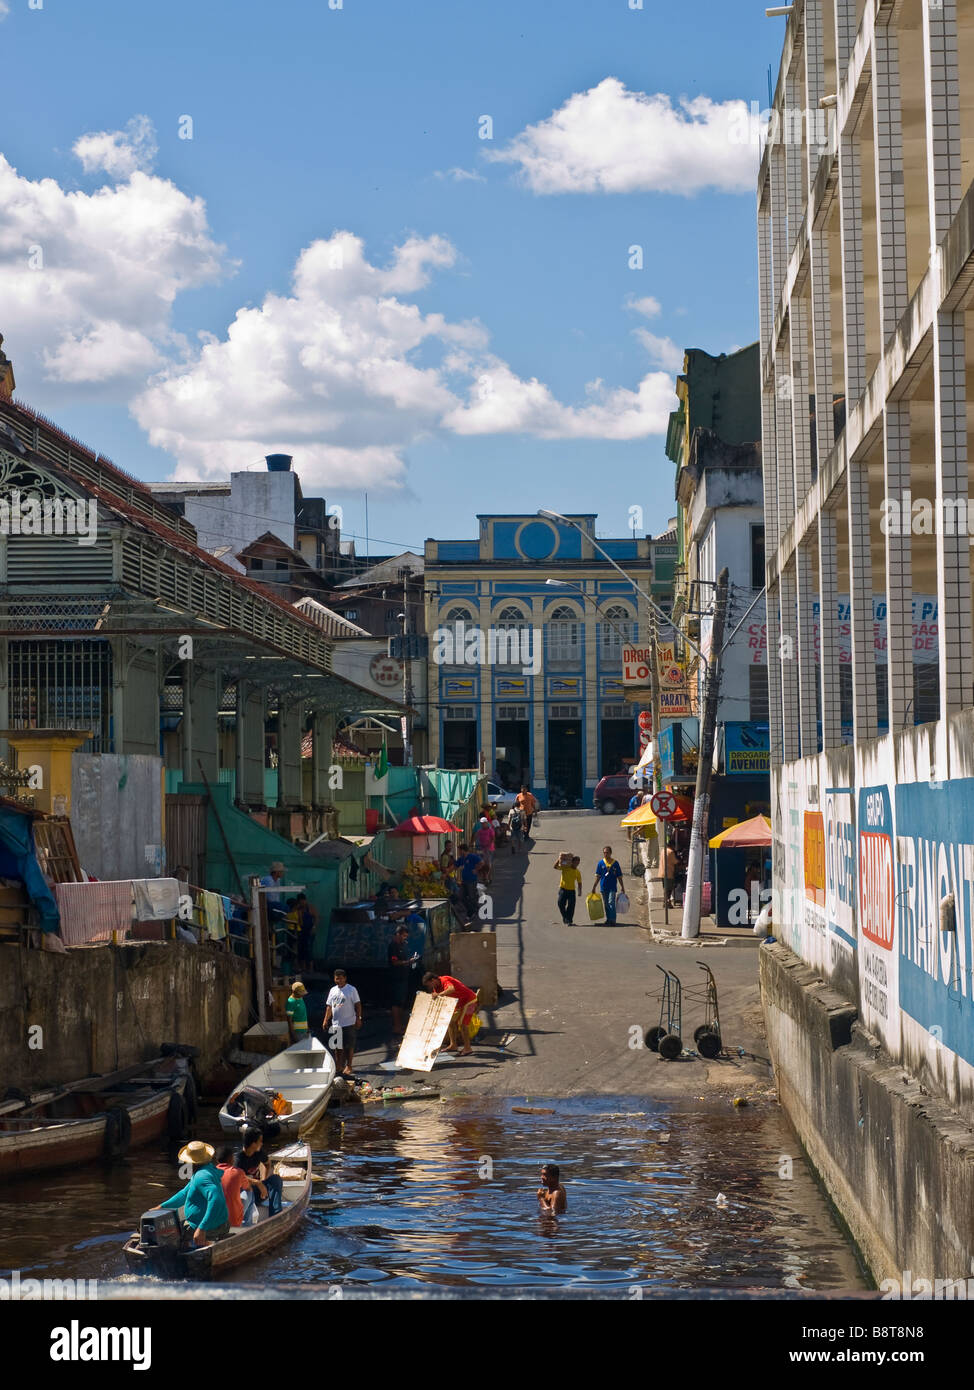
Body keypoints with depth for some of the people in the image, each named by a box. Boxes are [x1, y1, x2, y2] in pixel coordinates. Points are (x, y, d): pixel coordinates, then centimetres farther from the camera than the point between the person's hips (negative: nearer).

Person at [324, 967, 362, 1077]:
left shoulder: (351, 990, -3)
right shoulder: (333, 990, 11)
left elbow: (357, 1005, -3)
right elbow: (329, 1006, 14)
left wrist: (358, 1018, -9)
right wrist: (326, 1020, 9)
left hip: (349, 1023, -5)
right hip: (336, 1024, 5)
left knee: (349, 1046, 0)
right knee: (337, 1046, 9)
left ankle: (348, 1067, 8)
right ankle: (338, 1067, 18)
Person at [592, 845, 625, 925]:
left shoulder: (615, 863, 0)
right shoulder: (601, 863, 5)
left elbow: (619, 877, 5)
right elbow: (598, 876, 9)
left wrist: (622, 887, 4)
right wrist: (594, 886, 6)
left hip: (612, 887, -3)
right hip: (603, 887, 3)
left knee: (611, 902, -15)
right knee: (606, 904, 11)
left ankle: (612, 919, -16)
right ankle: (608, 919, 23)